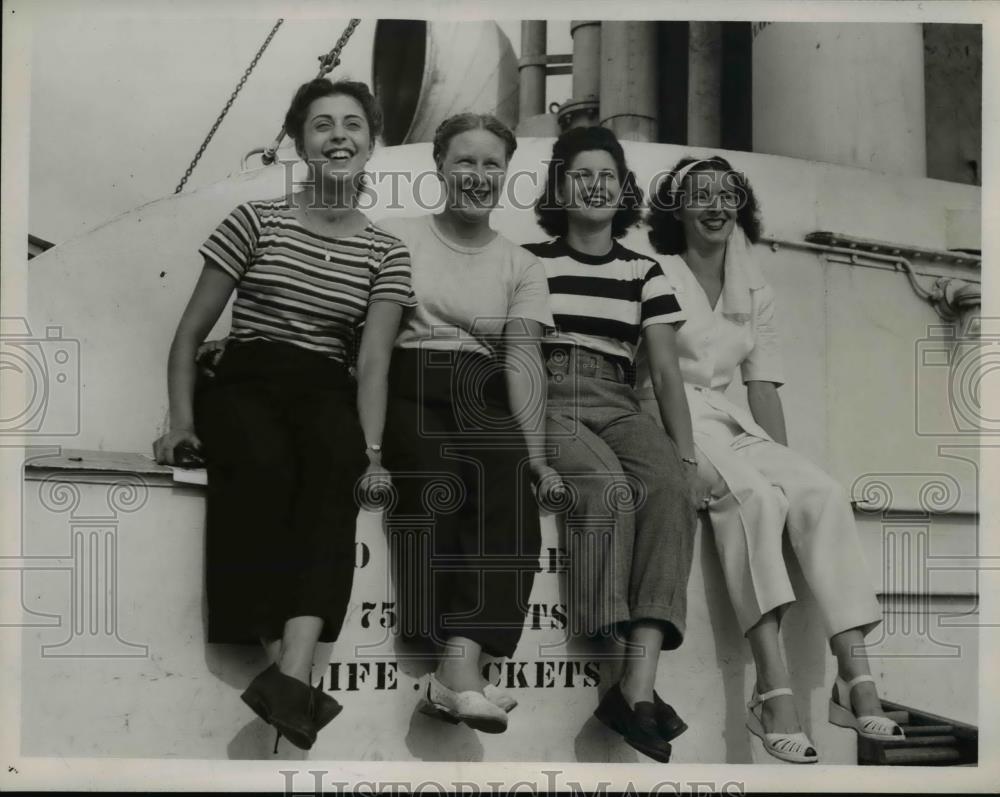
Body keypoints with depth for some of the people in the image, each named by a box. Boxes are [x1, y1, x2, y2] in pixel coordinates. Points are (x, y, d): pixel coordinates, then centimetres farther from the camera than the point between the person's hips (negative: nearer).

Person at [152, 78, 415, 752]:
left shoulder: (386, 252, 10)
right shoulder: (256, 220, 6)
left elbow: (373, 360, -2)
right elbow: (191, 331, 7)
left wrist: (370, 451, -19)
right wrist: (182, 420, -7)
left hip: (326, 392, 1)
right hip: (244, 383, -1)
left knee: (337, 462, -36)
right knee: (264, 463, -36)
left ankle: (291, 673, -48)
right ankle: (286, 671, -38)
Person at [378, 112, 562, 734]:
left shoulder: (521, 267, 17)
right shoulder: (398, 238, 13)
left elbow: (523, 356, 3)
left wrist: (535, 451, -12)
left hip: (484, 401, 1)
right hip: (409, 390, -1)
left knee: (507, 483, -31)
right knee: (441, 483, -33)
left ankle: (458, 665, -40)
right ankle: (464, 668, -36)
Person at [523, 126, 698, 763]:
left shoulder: (645, 272, 19)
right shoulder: (528, 262, 13)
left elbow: (667, 370, 10)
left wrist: (687, 454, -4)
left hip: (618, 405, 2)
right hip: (547, 400, -2)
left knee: (670, 489, -30)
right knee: (608, 488, -34)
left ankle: (639, 685, -39)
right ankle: (609, 669, -34)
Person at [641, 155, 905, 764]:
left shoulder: (755, 293, 21)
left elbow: (764, 386, 15)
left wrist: (784, 459, 0)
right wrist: (684, 451, -21)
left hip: (732, 426, 5)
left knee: (821, 492, -23)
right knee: (752, 492, -34)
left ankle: (856, 677, -31)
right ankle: (774, 688, -44)